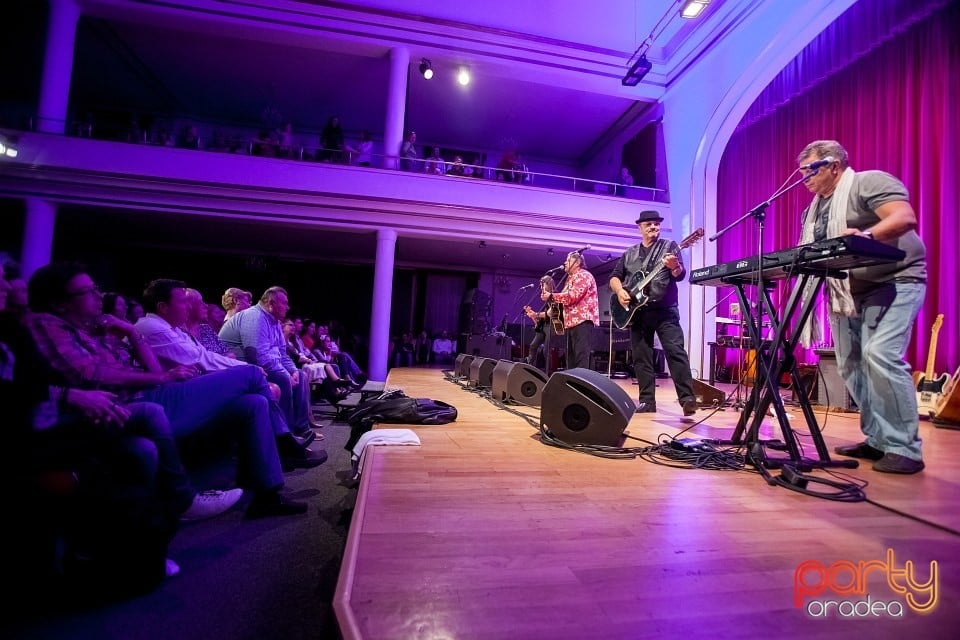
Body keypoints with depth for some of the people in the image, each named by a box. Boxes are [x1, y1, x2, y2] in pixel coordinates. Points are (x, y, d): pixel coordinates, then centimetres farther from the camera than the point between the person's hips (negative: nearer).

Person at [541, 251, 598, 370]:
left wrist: (551, 297, -13)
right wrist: (550, 297, 11)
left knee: (581, 358, -16)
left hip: (582, 320, -11)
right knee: (571, 356, 11)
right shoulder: (571, 278, 27)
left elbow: (573, 296, -19)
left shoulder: (583, 275, -6)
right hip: (572, 321, 11)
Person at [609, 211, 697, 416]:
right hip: (637, 311, 4)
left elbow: (681, 275, -5)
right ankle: (647, 401, 11)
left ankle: (688, 399, -12)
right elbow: (614, 277, 14)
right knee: (641, 358, 4)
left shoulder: (670, 246, 6)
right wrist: (620, 291, -7)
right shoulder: (629, 254, 16)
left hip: (665, 310, -3)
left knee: (675, 352, -14)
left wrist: (675, 266, -28)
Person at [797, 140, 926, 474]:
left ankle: (904, 449, -11)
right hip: (848, 292, 8)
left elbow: (905, 218, -21)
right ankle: (878, 440, 15)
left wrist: (866, 235, -38)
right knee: (851, 365, 5)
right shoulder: (816, 207, 17)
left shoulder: (870, 182, -6)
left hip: (893, 281, -8)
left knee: (880, 355, -21)